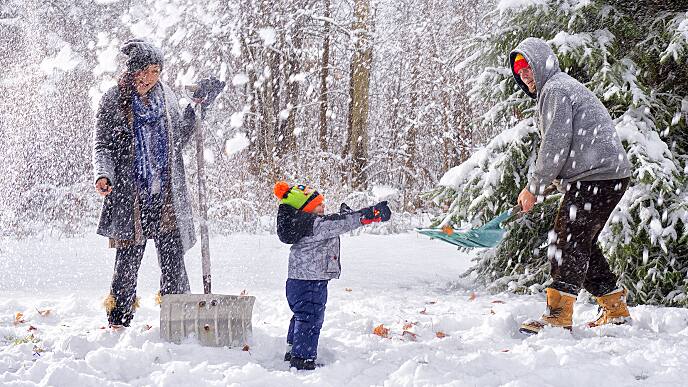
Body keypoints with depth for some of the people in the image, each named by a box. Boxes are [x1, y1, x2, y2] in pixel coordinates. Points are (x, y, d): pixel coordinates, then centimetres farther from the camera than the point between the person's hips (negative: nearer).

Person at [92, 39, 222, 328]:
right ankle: (119, 321, 10)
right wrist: (103, 175, -19)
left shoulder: (166, 98, 11)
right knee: (128, 259, -1)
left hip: (167, 195, 3)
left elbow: (179, 139, 22)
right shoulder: (113, 101, 0)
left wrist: (197, 108, 13)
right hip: (130, 195, -3)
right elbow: (102, 146, -1)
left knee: (173, 258, 3)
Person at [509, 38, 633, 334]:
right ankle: (616, 310, 19)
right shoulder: (563, 88, 26)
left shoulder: (555, 90, -8)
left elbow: (556, 144, -16)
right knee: (581, 244, 13)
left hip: (596, 177, -11)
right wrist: (538, 185, 15)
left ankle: (558, 315, -14)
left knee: (569, 242, -12)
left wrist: (534, 188, -11)